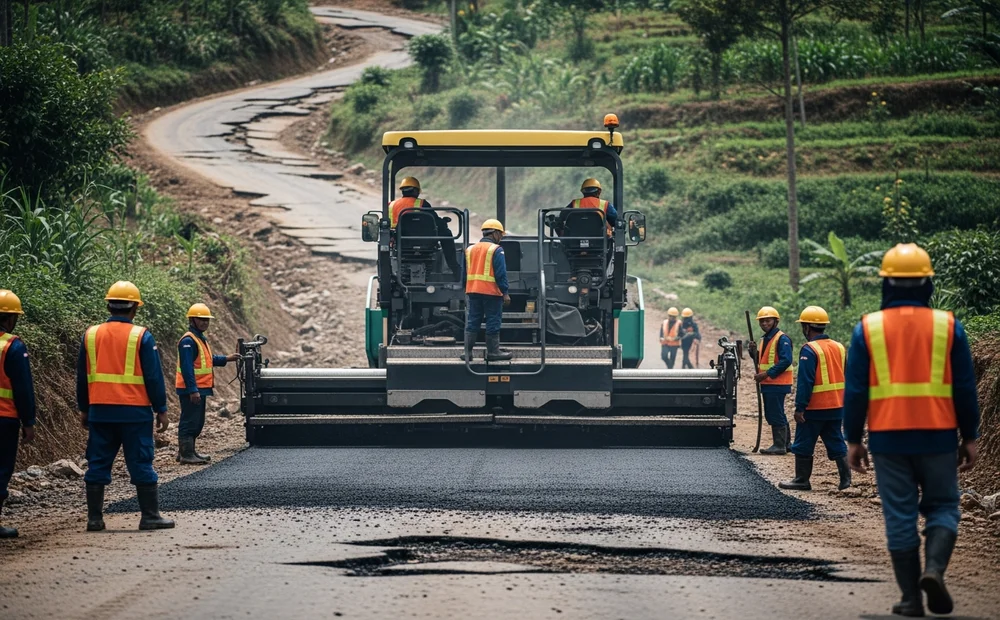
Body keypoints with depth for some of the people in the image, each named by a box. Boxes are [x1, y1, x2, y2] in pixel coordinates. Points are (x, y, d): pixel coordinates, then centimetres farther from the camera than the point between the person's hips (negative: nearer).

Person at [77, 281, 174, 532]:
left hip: (99, 410, 3)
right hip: (135, 412, -3)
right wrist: (161, 410, 2)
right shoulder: (141, 337, -6)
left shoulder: (91, 335, 4)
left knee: (98, 464, 7)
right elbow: (154, 377, -5)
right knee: (141, 463, 1)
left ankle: (94, 518, 7)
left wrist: (84, 409, 19)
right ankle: (150, 516, 3)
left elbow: (82, 377, 10)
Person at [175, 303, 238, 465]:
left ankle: (189, 452, 24)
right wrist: (193, 390, -26)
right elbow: (187, 367, -23)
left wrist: (226, 359, 18)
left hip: (200, 389, 11)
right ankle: (186, 454, -6)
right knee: (189, 421, -8)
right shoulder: (188, 340, -17)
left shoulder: (200, 339, 17)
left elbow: (207, 360, 27)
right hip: (191, 390, -11)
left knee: (197, 423, 16)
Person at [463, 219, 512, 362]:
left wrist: (466, 292, 20)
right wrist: (505, 293, -9)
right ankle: (493, 351, 3)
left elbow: (464, 273, 16)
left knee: (473, 321, 9)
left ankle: (467, 351, 6)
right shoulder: (496, 250, -7)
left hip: (472, 291, 6)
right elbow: (501, 274, -13)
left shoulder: (470, 250, 13)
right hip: (491, 292, -6)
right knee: (493, 322, 1)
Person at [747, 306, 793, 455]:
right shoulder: (764, 339, 17)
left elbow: (786, 361, -21)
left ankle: (779, 445, -4)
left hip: (778, 384, -10)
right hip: (768, 384, 10)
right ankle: (785, 443, 23)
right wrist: (753, 351, 3)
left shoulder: (782, 339, -13)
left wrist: (767, 374, -22)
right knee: (771, 415, 14)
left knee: (776, 415, -8)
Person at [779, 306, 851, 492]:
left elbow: (805, 382, -19)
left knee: (803, 445, 4)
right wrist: (843, 402, 21)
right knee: (836, 443, 11)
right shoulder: (839, 347, 9)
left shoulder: (809, 350, -15)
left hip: (814, 408, -7)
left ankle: (802, 480, 9)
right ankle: (845, 478, 4)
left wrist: (800, 407, -17)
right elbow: (845, 377, 15)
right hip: (836, 407, 7)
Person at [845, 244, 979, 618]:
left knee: (899, 514, 5)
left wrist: (854, 440, 8)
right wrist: (969, 438, 11)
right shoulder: (948, 327, 0)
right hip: (938, 436, 0)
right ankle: (934, 569, -13)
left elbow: (855, 390, 1)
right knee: (942, 506, 11)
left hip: (888, 437, 0)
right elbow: (965, 389, 3)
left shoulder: (867, 328, 0)